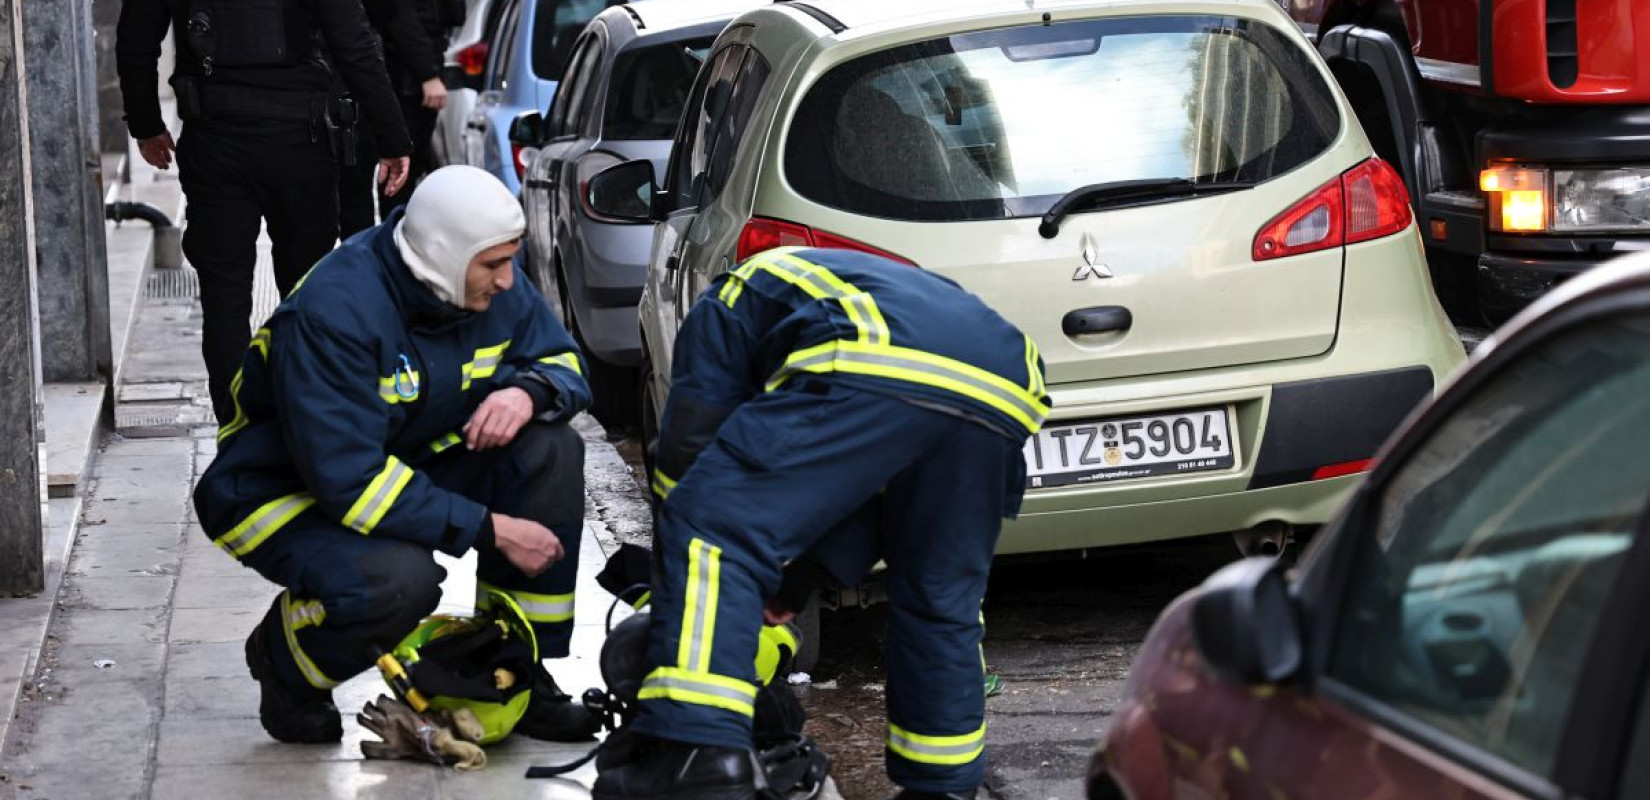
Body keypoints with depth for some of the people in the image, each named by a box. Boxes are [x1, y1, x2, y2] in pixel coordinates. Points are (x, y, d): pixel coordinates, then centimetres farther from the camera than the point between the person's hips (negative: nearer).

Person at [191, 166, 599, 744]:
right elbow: (348, 480, -35)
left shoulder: (495, 288, -9)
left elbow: (563, 363, 5)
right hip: (285, 495, -7)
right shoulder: (337, 311, -31)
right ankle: (283, 661, -1)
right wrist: (491, 529, -33)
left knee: (550, 451, -16)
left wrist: (527, 392, -23)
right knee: (398, 581, -37)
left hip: (408, 466, 7)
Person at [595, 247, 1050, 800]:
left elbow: (689, 446, 22)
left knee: (712, 532, -5)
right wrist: (792, 585, 44)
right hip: (1003, 392, 7)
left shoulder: (728, 303, 31)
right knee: (941, 602, 22)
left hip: (880, 371, -7)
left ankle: (697, 752, -19)